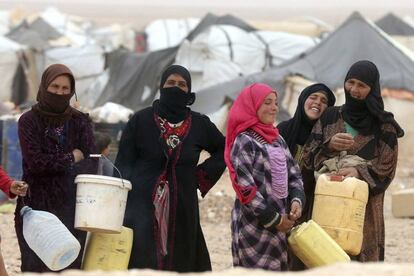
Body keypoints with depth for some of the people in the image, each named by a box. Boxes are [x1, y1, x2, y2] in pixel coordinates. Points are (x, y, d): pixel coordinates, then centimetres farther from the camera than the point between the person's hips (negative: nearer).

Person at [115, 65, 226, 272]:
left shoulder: (199, 124, 9)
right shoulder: (140, 121, 4)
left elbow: (224, 150, 24)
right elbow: (123, 165, 2)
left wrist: (203, 175, 8)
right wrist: (121, 206, -10)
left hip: (182, 210, 3)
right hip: (142, 208, -3)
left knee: (180, 265, 0)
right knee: (140, 266, -13)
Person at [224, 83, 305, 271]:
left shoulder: (278, 140, 14)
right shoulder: (244, 142, -10)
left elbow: (294, 175, 13)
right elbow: (245, 188, -15)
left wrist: (297, 200, -7)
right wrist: (274, 219, -13)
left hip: (281, 221, 7)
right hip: (254, 225, -7)